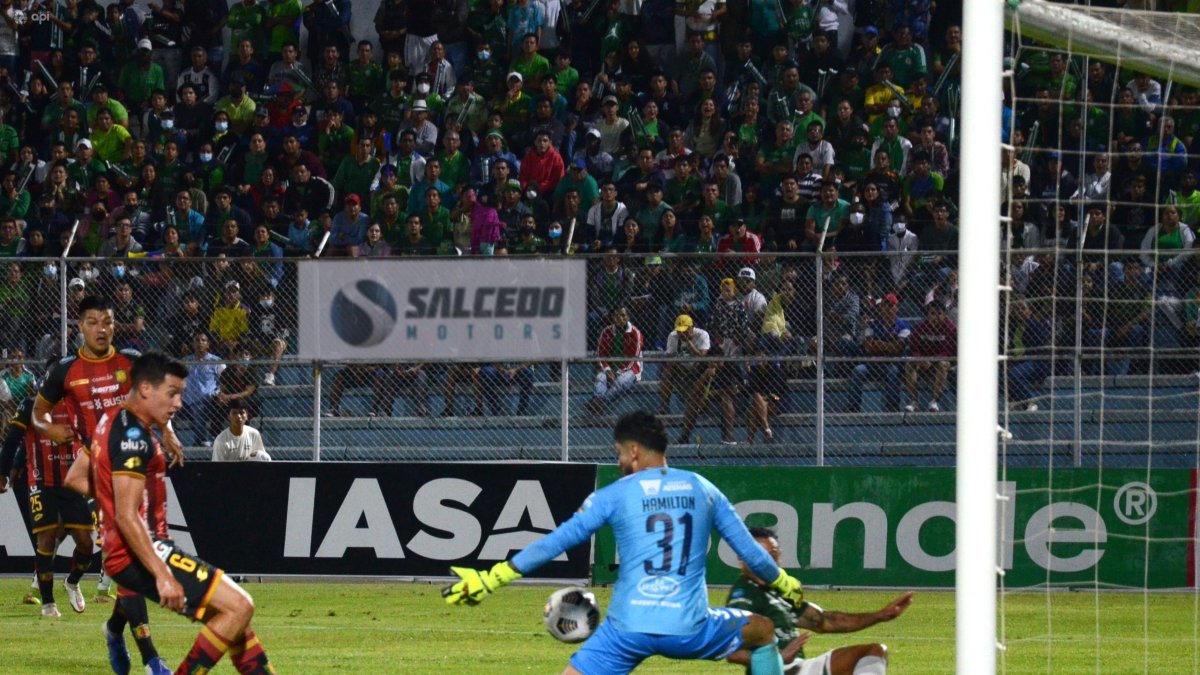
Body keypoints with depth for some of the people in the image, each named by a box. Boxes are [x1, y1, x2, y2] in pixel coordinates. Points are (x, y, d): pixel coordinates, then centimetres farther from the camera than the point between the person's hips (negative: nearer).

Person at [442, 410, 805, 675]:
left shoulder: (614, 496, 2)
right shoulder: (704, 490, 10)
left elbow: (554, 543, 0)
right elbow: (751, 552, 17)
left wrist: (491, 579, 4)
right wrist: (785, 585, 37)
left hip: (627, 628, -2)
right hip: (688, 629, 2)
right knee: (764, 630, 28)